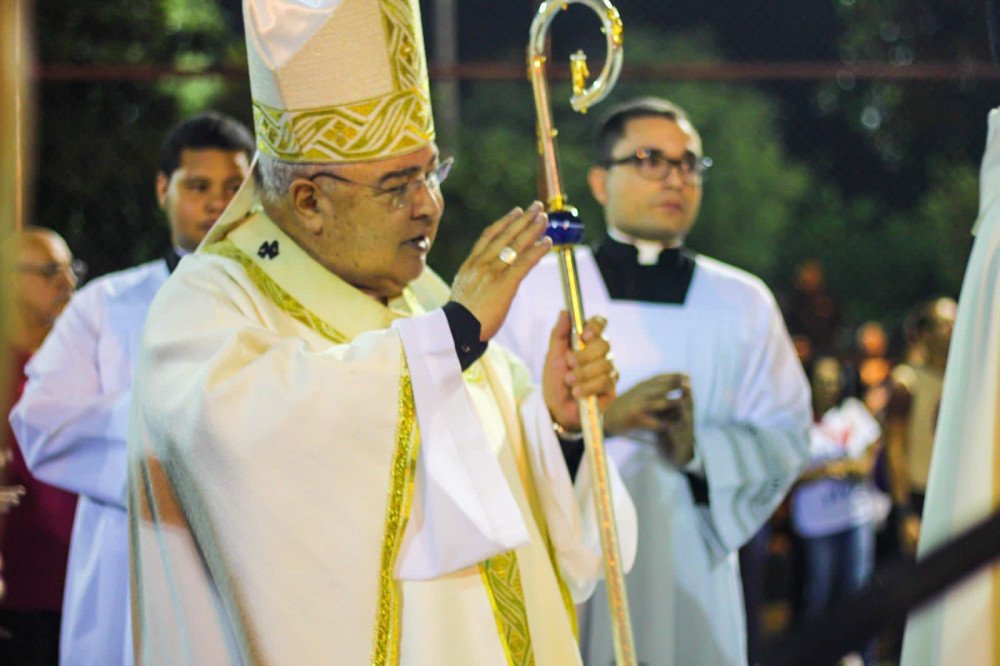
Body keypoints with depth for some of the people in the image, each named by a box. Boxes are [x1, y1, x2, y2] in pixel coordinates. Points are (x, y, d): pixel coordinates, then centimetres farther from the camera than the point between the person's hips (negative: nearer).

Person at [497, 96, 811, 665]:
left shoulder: (743, 303, 10)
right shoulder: (540, 289, 4)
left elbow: (786, 438, 4)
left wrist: (699, 447, -13)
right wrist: (601, 419, -18)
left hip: (689, 565, 2)